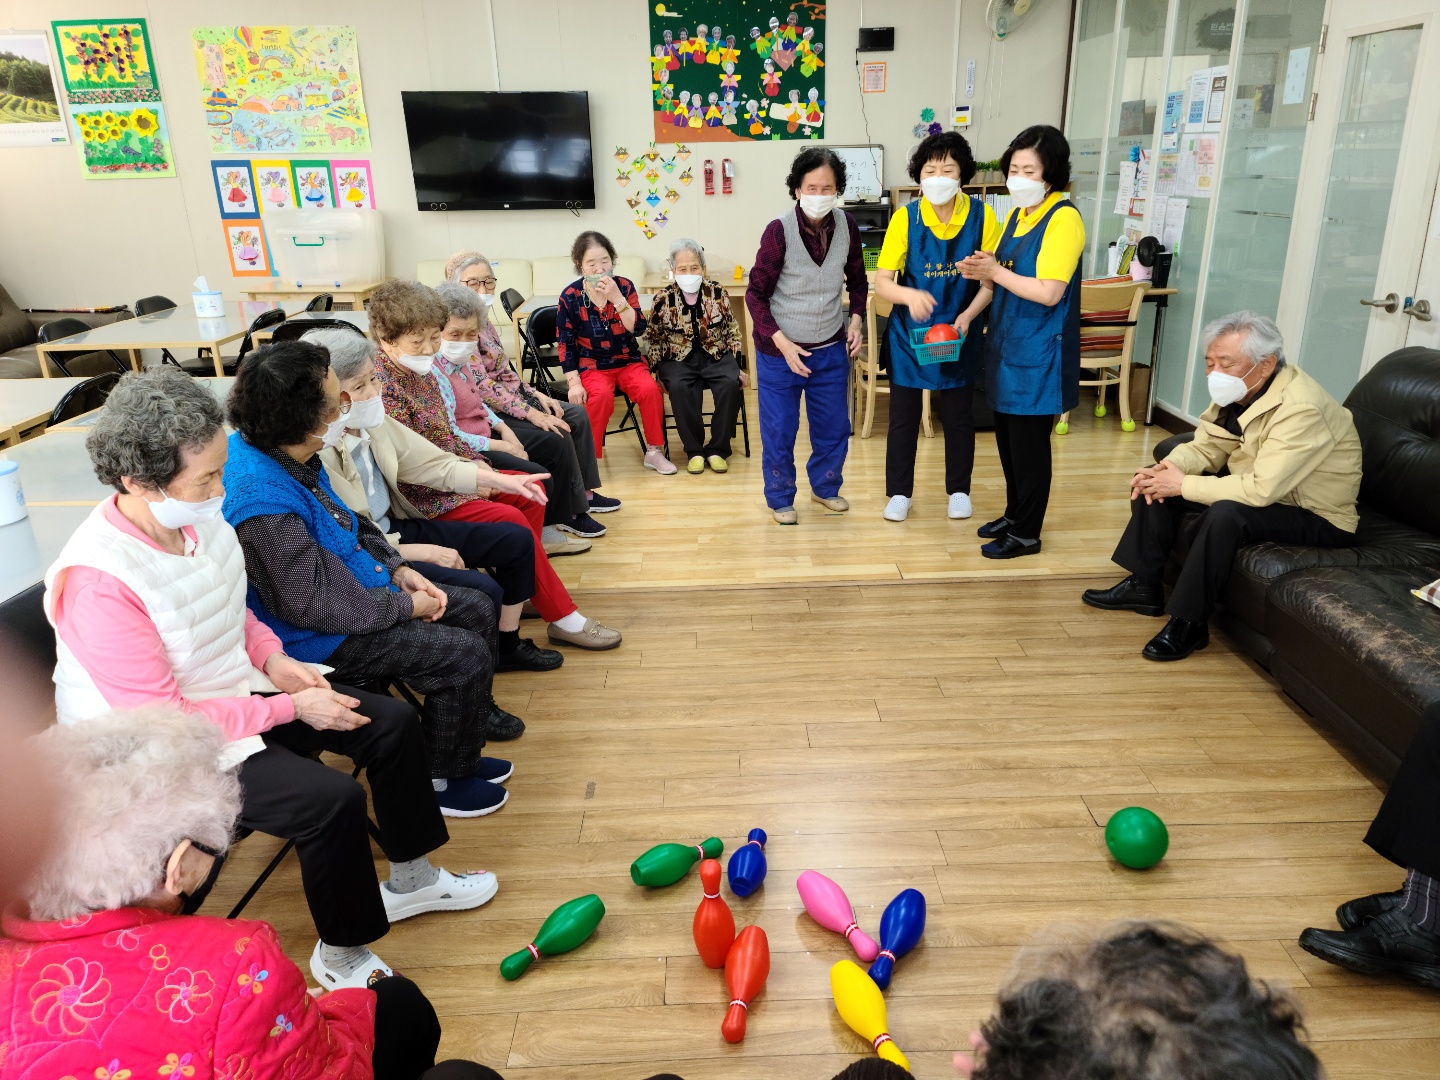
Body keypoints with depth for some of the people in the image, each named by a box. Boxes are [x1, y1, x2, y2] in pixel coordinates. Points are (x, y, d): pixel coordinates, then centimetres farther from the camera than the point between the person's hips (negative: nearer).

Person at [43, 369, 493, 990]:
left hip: (236, 689, 8)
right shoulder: (96, 582, -31)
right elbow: (161, 719, -26)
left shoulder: (199, 517, -8)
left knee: (394, 724, 4)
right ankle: (340, 955, 2)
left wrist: (272, 658, -5)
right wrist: (291, 709, -22)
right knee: (331, 800, -25)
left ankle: (410, 879, 24)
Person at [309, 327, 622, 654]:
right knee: (482, 589, -21)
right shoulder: (318, 457, -25)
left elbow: (432, 464, 8)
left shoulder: (374, 423, -3)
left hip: (398, 527, 9)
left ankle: (509, 644, 20)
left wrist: (500, 480, 0)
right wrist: (423, 552, -21)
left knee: (517, 539, 6)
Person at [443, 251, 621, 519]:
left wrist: (537, 395, 3)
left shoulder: (483, 319, 7)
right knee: (557, 437, -22)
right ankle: (572, 512, -4)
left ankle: (584, 492, 16)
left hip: (512, 396, 10)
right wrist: (530, 413, -25)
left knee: (578, 416, 7)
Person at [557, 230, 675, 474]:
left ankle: (654, 452, -7)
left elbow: (638, 329, -10)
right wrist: (573, 382, -12)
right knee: (601, 395, -33)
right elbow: (565, 343, -4)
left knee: (650, 389, -26)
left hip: (628, 360, 2)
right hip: (592, 365, -2)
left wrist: (617, 298, -21)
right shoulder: (570, 296, -6)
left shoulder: (624, 286, -1)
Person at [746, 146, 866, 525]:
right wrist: (782, 343, -20)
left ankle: (826, 486, 37)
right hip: (779, 351, -4)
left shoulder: (847, 226, -5)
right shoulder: (779, 230, -17)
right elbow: (756, 294, -13)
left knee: (833, 426, 14)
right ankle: (780, 498, 25)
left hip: (831, 349, 4)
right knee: (779, 430, 6)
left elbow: (857, 280, 11)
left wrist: (856, 318, -5)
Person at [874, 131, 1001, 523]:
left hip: (960, 334, 1)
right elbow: (882, 283, -13)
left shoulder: (981, 215, -9)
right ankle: (899, 492, 24)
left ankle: (959, 490, 30)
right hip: (909, 333, -1)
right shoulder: (905, 218, -11)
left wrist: (968, 316, -20)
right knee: (903, 416, 8)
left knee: (958, 417, 12)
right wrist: (910, 295, -34)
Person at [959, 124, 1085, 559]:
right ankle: (1014, 514, 33)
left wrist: (995, 271, -15)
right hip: (1006, 344, 8)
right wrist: (982, 272, -4)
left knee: (1029, 443, 2)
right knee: (1007, 437, 16)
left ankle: (1027, 533, 15)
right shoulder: (1019, 214, 11)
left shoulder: (1063, 219, -15)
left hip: (1037, 354, -8)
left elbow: (1048, 292, -22)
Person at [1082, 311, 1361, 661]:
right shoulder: (1236, 390, -6)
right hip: (1259, 490, 9)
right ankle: (1144, 586, 8)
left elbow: (1261, 490, -37)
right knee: (1155, 485, 0)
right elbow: (1205, 447, 2)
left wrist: (1183, 485, -29)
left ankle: (1190, 622, -20)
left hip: (1317, 515, -9)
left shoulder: (1299, 409, -31)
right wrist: (1167, 468, -20)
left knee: (1226, 514, -36)